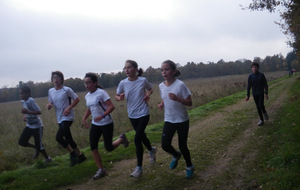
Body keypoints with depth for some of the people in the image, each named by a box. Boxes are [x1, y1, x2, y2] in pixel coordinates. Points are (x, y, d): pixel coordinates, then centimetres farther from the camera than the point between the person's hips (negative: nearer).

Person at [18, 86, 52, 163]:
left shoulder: (31, 101, -21)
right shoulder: (23, 101, 5)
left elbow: (39, 112, -28)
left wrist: (27, 112, -34)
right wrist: (25, 116, 3)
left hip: (37, 126, -8)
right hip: (29, 126, 8)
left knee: (39, 145, 0)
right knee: (21, 142, 3)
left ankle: (47, 158, 24)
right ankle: (36, 148, 26)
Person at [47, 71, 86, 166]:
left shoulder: (67, 90, -10)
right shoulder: (50, 91, 8)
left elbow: (77, 99, -4)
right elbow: (51, 103, 17)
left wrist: (69, 108, -16)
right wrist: (49, 105, -7)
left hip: (67, 117, -7)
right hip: (59, 119, 7)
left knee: (59, 137, -17)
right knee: (68, 139, 12)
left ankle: (73, 153, 3)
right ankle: (80, 155, 27)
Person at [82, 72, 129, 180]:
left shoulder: (101, 93, -16)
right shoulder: (87, 96, 7)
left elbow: (111, 106, -21)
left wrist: (102, 116, -32)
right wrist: (84, 119, 12)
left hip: (107, 124, -6)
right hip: (95, 124, 7)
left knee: (109, 148, -2)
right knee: (93, 148, -1)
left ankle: (121, 139, 30)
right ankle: (101, 170, 13)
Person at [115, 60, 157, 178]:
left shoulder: (143, 81, -10)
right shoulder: (123, 83, -5)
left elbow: (150, 89, 10)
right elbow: (116, 96, 6)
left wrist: (148, 94, -11)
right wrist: (120, 98, -18)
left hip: (143, 114, -4)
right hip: (132, 115, 4)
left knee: (137, 139, -12)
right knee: (141, 136, 19)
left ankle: (139, 167, 1)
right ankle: (151, 150, 51)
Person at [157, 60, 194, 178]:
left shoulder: (180, 85, -18)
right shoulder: (161, 86, -2)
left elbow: (189, 103, -15)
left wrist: (177, 99, -32)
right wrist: (161, 104, -6)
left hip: (182, 121, -4)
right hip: (168, 120, 4)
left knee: (182, 146, 4)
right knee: (165, 145, -6)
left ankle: (189, 167, 32)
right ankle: (176, 155, 30)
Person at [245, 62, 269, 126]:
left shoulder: (261, 75, -6)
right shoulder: (250, 76, -2)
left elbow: (265, 85, -2)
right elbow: (249, 86, 3)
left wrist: (266, 94, -5)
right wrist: (248, 95, 1)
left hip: (261, 93, -2)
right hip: (254, 94, 2)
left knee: (261, 105, -14)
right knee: (258, 107, 7)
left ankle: (264, 113, 21)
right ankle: (261, 120, 18)